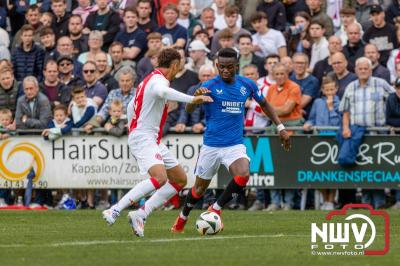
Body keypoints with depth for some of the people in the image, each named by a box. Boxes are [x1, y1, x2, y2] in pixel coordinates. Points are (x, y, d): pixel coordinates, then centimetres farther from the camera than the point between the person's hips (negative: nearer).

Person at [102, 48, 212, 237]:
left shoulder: (151, 79, 20)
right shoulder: (159, 79, -12)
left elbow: (131, 107, 29)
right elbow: (162, 91, -39)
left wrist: (133, 133, 34)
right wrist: (192, 99, -41)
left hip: (153, 140, 11)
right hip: (144, 138, -11)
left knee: (180, 179, 10)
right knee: (159, 178, -30)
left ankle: (141, 215, 2)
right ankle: (114, 211, -29)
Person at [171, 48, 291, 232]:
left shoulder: (247, 85, 0)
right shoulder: (209, 86, -10)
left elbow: (263, 104, 17)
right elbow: (188, 110, -19)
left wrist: (280, 127, 13)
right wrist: (196, 96, -41)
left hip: (235, 145, 1)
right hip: (211, 145, -1)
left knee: (243, 176, -26)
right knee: (200, 188, 10)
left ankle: (216, 209, -5)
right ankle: (182, 218, 39)